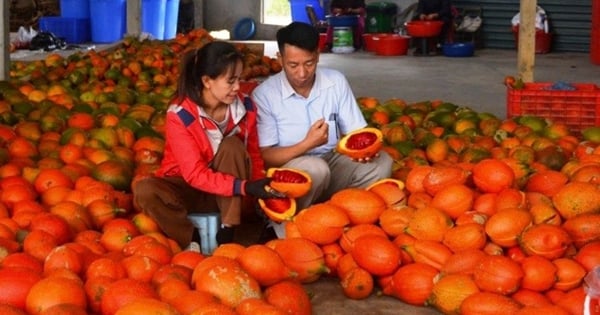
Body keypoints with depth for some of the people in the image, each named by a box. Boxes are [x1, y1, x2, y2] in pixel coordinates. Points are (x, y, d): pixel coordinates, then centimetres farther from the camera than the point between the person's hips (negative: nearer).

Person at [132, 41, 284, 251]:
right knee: (144, 190, -32)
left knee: (232, 146, -28)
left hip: (225, 193, 3)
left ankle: (226, 234, -26)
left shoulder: (245, 107, -11)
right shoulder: (180, 115, -24)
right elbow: (195, 174, -26)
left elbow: (253, 156, 0)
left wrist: (260, 187, -20)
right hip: (187, 188, -3)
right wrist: (244, 187, -38)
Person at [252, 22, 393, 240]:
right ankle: (288, 225, -15)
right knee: (315, 168, -37)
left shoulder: (336, 81, -3)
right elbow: (265, 157, -16)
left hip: (332, 162, 5)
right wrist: (307, 144, -31)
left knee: (380, 163, -19)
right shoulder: (265, 94, -14)